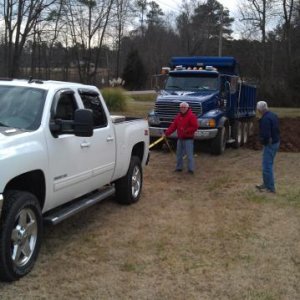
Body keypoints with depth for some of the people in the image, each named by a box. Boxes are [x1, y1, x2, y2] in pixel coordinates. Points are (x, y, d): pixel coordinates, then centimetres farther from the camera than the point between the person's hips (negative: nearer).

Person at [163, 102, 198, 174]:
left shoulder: (191, 116, -9)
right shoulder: (178, 116, 11)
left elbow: (195, 127, -15)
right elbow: (173, 126, 8)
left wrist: (186, 131, -22)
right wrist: (166, 133, -1)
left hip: (188, 139, -7)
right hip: (180, 138, 7)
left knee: (189, 154, -7)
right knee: (179, 154, 14)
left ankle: (191, 169, -2)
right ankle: (179, 167, 26)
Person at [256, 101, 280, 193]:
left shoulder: (265, 119, -23)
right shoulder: (273, 115, 9)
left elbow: (265, 135, -28)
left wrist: (263, 140, -10)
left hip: (270, 144, -10)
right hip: (276, 141, 10)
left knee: (267, 166, -3)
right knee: (268, 164, 20)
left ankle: (270, 187, 2)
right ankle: (266, 184, 31)